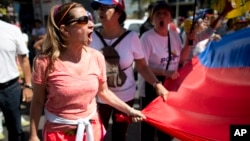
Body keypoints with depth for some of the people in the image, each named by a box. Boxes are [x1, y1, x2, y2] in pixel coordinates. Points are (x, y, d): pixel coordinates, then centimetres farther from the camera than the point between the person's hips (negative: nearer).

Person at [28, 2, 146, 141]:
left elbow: (103, 91, 5)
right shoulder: (45, 62, -18)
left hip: (92, 129, 4)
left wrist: (129, 110, 3)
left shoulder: (96, 57, -7)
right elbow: (38, 102, -8)